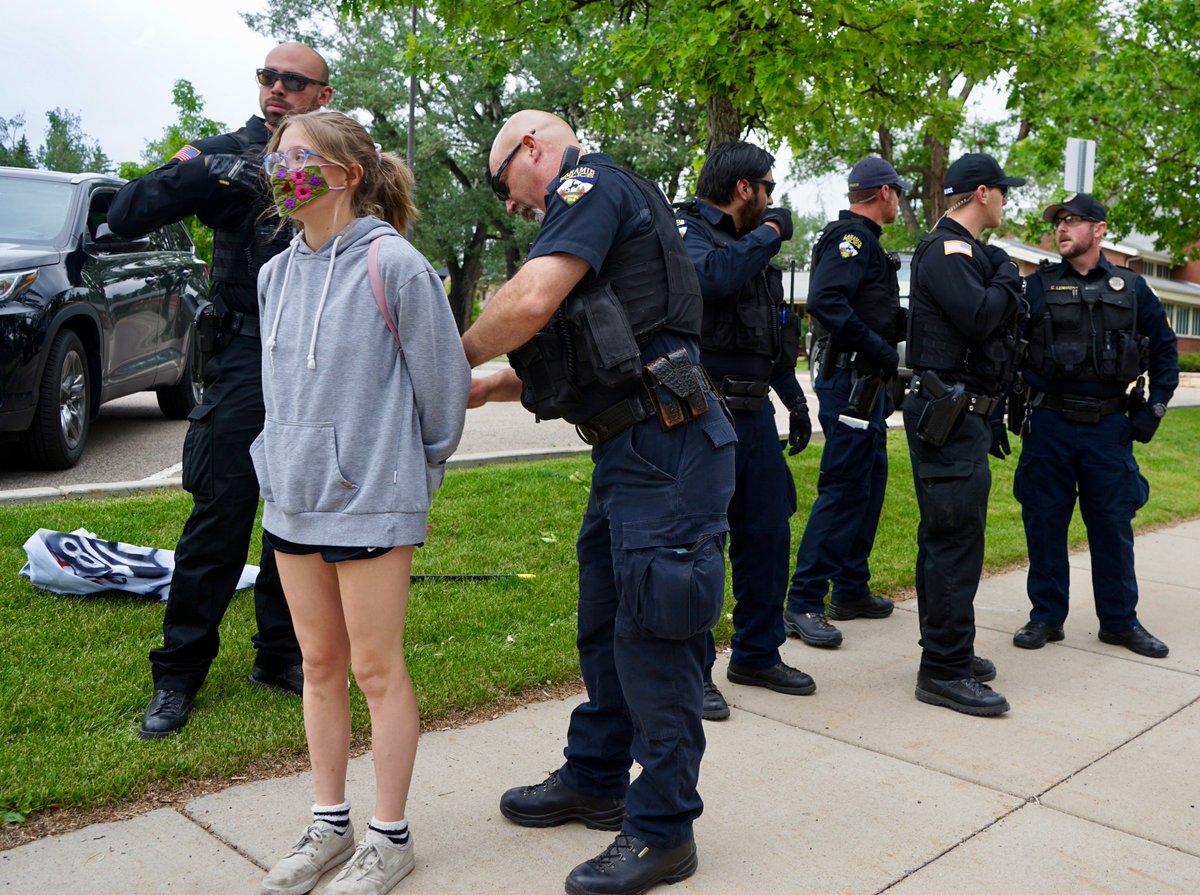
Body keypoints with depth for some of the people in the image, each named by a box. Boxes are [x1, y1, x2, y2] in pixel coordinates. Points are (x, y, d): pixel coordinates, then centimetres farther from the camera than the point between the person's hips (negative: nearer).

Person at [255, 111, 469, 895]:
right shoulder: (277, 275, 8)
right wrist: (285, 461, 17)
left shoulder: (393, 265, -13)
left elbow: (444, 376, -8)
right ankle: (329, 824, 30)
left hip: (370, 500, -7)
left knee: (377, 668, 4)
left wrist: (418, 470, 2)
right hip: (292, 498, 7)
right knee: (320, 664, 15)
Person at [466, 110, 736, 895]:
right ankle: (595, 782, 36)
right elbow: (570, 357, 22)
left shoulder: (591, 185, -7)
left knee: (653, 634, -2)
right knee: (605, 624, 19)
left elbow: (531, 302, -22)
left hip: (666, 448, -10)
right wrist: (486, 388, 15)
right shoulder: (594, 211, 23)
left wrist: (460, 357, -5)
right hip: (630, 449, 11)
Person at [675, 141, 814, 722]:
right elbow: (710, 277, -32)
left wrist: (794, 399, 24)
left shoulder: (753, 247, 20)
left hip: (754, 413, 9)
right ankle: (692, 670, 9)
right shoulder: (689, 234, -7)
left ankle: (757, 653, 28)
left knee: (768, 534, 13)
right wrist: (769, 232, -16)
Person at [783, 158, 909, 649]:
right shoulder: (851, 238, -12)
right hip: (848, 380, -11)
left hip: (866, 381, 11)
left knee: (870, 482, 15)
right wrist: (879, 349, -23)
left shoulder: (864, 240, 20)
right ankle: (802, 603, -5)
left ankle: (851, 590, 25)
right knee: (843, 487, -10)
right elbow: (825, 301, -28)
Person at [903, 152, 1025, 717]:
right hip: (949, 415, -11)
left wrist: (1003, 283, 5)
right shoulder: (947, 249, -12)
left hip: (961, 413, 11)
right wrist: (1006, 278, -8)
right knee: (956, 539, -9)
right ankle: (944, 672, -4)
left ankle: (947, 650, 27)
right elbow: (980, 318, -23)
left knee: (946, 537, 16)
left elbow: (997, 316, 22)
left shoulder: (965, 250, 21)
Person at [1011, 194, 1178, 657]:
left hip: (1109, 427, 1)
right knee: (1044, 522, 4)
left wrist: (1153, 409, 5)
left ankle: (1120, 620, 20)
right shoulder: (1038, 287, 3)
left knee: (1112, 525, 7)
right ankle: (1046, 615, 17)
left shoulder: (1131, 288, 6)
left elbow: (1165, 349, 13)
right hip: (1049, 426, 0)